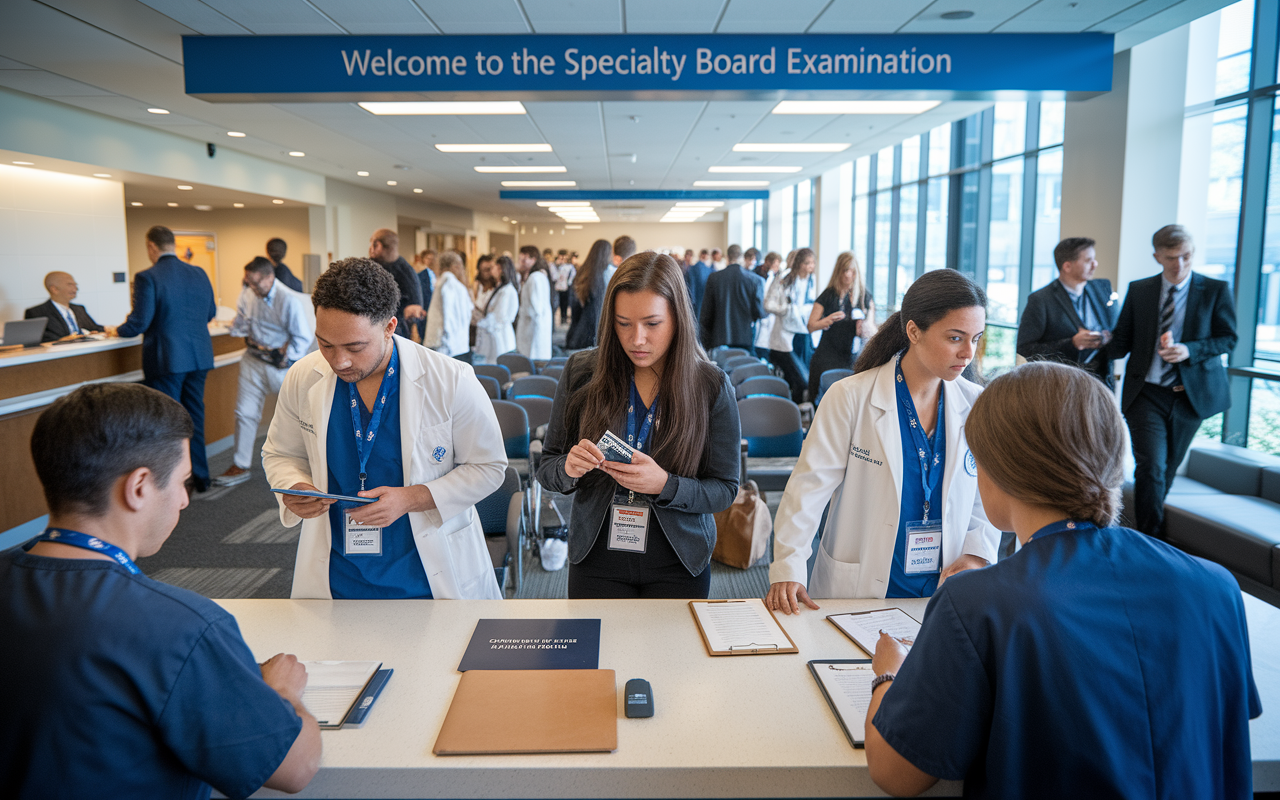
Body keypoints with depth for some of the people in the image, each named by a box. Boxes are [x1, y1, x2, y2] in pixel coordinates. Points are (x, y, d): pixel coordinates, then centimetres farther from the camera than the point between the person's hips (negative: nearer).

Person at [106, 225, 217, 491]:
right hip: (198, 358, 6)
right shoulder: (199, 274, 4)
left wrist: (117, 331, 6)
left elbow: (140, 322, -14)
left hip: (166, 361, -5)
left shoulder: (147, 278, -13)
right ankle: (199, 477, 25)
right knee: (194, 418, 16)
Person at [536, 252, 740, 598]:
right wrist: (568, 469, -22)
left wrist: (665, 485, -25)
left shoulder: (711, 386, -10)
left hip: (678, 566, -1)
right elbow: (547, 468, 1)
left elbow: (724, 489, -7)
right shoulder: (581, 372, -6)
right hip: (596, 559, 1)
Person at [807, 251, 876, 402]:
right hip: (827, 357, -1)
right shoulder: (828, 295, 4)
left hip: (854, 356, 1)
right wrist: (829, 320, -14)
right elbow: (811, 326, 4)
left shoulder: (865, 297, 7)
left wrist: (866, 328, -13)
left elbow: (872, 330, 10)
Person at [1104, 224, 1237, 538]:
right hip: (1146, 394, -1)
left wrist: (1189, 350, -19)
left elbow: (1228, 338, -1)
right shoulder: (1138, 290, 2)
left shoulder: (1216, 290, 0)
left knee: (1166, 471, 14)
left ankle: (1152, 523, 34)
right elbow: (1122, 340, 5)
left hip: (1190, 395, 1)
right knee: (1151, 468, -12)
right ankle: (1151, 541, -4)